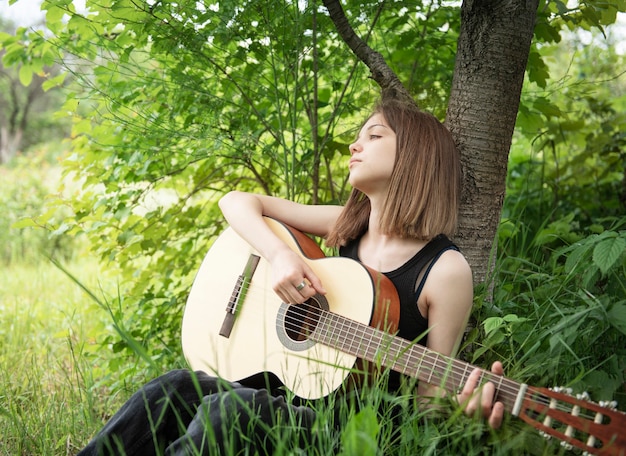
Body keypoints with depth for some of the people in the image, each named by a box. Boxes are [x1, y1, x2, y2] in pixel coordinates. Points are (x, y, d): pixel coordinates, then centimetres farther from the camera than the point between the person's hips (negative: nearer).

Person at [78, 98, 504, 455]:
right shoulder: (349, 226, 5)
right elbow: (237, 202, 7)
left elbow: (430, 390, -7)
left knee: (225, 408, -30)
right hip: (292, 389, 6)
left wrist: (465, 405, -30)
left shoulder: (447, 270, -11)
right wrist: (279, 255, -13)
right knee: (173, 388, -20)